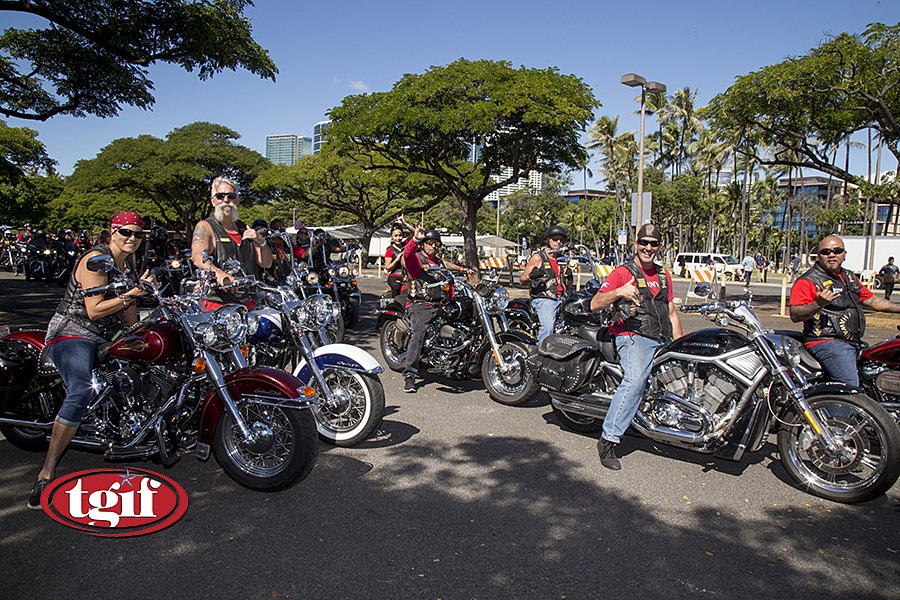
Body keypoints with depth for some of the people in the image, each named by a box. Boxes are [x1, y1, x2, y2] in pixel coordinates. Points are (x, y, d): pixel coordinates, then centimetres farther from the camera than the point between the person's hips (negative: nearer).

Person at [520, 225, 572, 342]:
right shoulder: (538, 257, 5)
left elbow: (567, 286, 26)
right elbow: (521, 280, 3)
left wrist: (569, 278, 4)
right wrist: (531, 276, -19)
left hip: (561, 299, 6)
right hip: (543, 299, -6)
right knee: (548, 327, -27)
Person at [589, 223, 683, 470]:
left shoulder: (664, 275, 22)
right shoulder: (622, 272, 1)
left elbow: (671, 312, 26)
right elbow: (595, 304, -9)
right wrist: (619, 292, -27)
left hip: (663, 341, 8)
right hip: (633, 337, -8)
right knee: (635, 379, -30)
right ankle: (608, 440, -29)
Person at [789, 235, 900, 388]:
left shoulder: (850, 277, 20)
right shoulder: (807, 281, -8)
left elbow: (872, 300, 30)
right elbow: (795, 315, -17)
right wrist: (818, 304, -33)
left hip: (854, 342, 9)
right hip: (826, 342, -9)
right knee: (850, 389, -21)